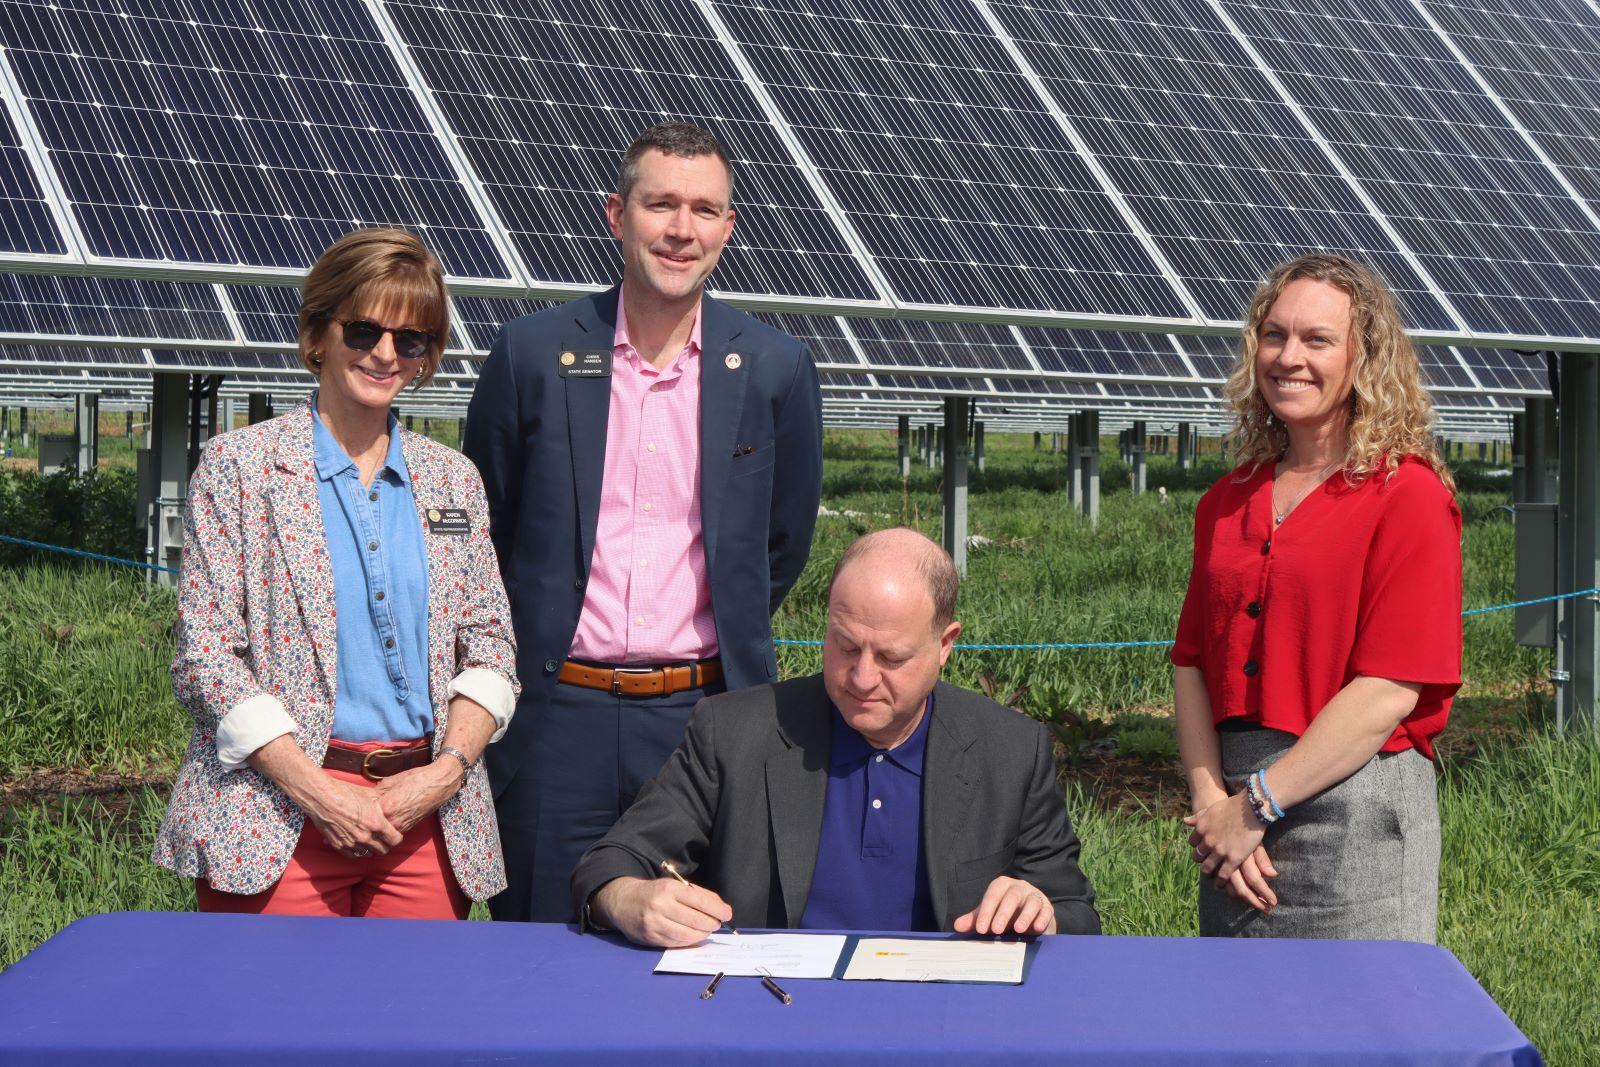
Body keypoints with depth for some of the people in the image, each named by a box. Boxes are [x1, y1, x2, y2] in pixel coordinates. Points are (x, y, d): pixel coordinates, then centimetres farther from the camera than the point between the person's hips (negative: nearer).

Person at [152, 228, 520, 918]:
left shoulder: (452, 479, 12)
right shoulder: (239, 466, 0)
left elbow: (490, 647, 10)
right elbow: (205, 657, -5)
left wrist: (448, 769, -8)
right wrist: (317, 792, -14)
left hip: (429, 820, 3)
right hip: (278, 823, -3)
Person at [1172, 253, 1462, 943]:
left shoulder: (1409, 494, -8)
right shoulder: (1226, 503, 9)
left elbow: (1390, 691, -14)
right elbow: (1192, 665, 8)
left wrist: (1256, 806, -14)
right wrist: (1211, 802, -7)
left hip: (1360, 813, -5)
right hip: (1237, 808, 5)